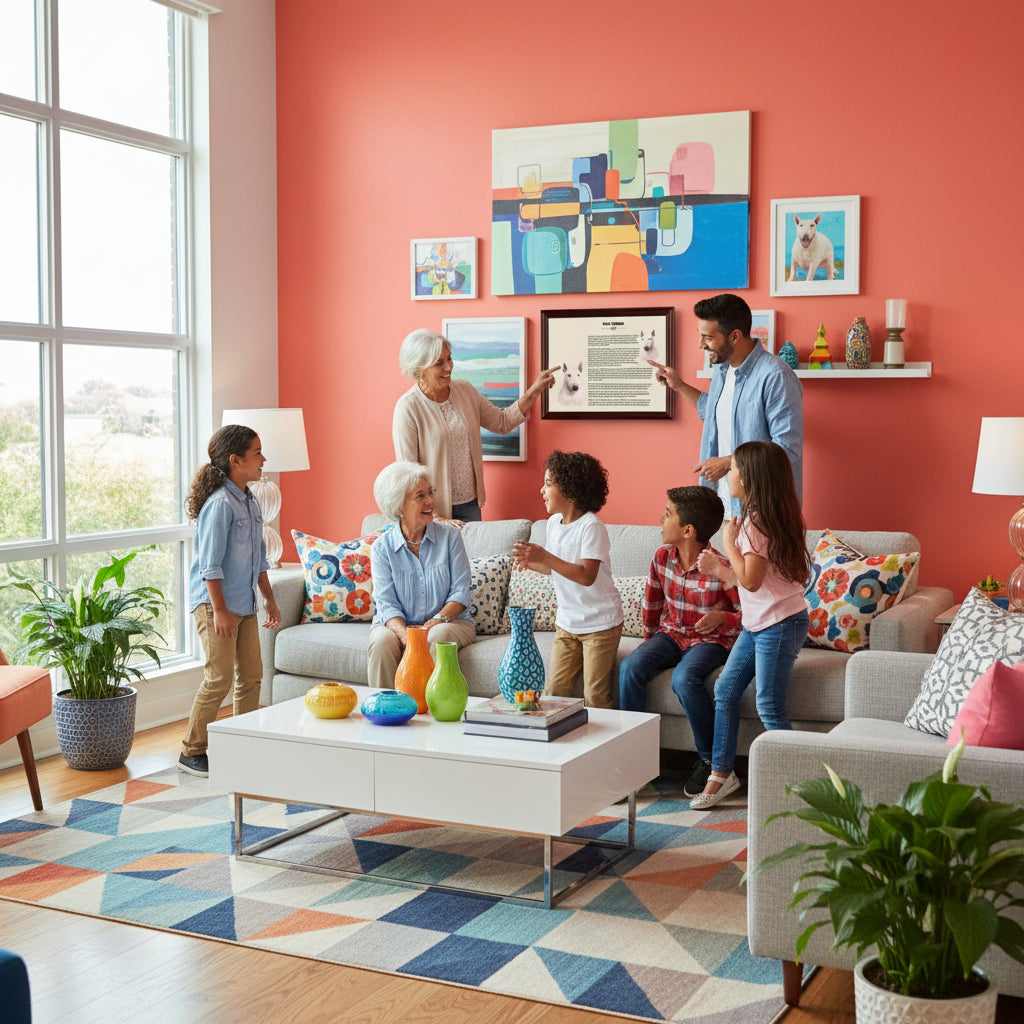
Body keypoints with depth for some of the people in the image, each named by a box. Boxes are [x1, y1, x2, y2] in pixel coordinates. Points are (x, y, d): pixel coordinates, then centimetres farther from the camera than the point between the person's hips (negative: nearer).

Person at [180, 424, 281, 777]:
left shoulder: (251, 502, 11)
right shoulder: (220, 503, -16)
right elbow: (210, 564, -18)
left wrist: (269, 599, 20)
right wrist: (219, 610, -20)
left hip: (244, 604, 9)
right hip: (214, 602, -9)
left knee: (252, 674, 10)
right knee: (219, 677, -8)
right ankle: (192, 751, 4)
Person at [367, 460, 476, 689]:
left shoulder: (449, 536, 1)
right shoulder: (382, 547, 0)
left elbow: (460, 592, -3)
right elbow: (386, 602, -7)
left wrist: (436, 621, -21)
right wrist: (404, 633, -27)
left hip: (450, 620, 0)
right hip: (398, 624, 0)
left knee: (438, 636, -34)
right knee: (382, 642, -32)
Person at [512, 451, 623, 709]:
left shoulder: (591, 526, -19)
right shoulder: (554, 522, 5)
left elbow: (587, 576, -28)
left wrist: (544, 557, -32)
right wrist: (532, 562, -4)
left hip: (600, 624, -7)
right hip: (566, 622, 7)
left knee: (595, 697, -4)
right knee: (554, 690, 3)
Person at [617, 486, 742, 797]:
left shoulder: (722, 569, -21)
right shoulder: (663, 556, -4)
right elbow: (651, 602, 14)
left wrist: (722, 618, -32)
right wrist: (649, 641, 22)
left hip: (711, 641, -5)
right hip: (671, 633, 5)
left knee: (684, 678, -35)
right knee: (629, 667, -23)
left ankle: (710, 759, -14)